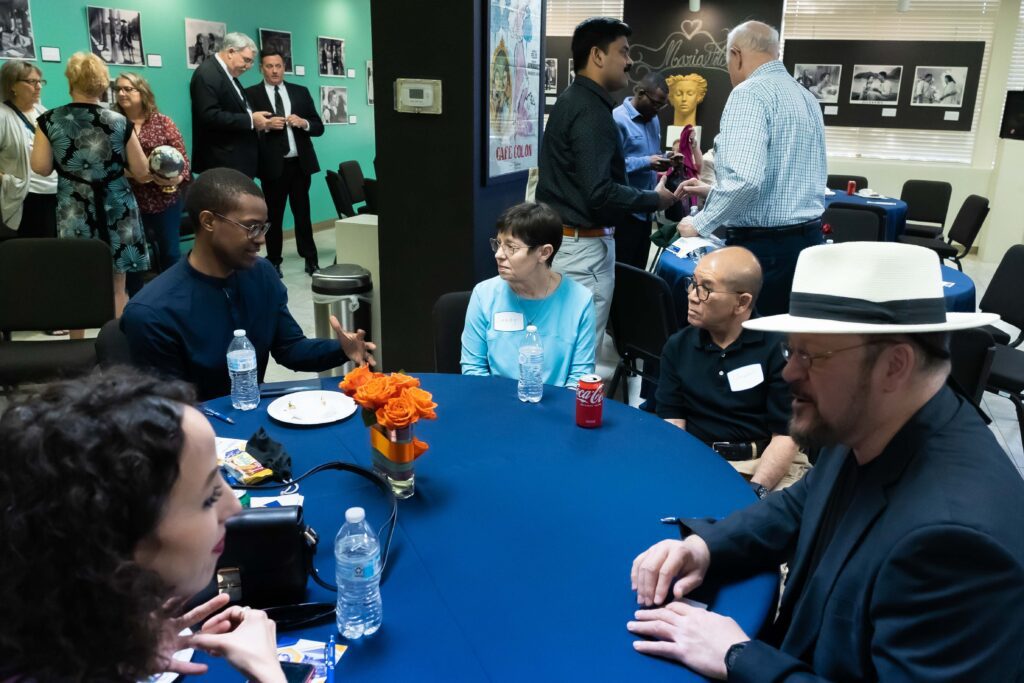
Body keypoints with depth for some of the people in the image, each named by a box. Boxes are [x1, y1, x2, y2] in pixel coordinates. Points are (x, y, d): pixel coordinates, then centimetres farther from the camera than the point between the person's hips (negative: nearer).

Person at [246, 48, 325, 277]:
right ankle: (274, 262, 17)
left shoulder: (301, 92, 10)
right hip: (272, 165, -2)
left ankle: (310, 260, 13)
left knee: (303, 213, 7)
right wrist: (265, 125, -21)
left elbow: (319, 127, 8)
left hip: (300, 163, 2)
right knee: (273, 216, 7)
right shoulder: (251, 94, 2)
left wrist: (303, 123, -11)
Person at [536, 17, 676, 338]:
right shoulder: (590, 109, -17)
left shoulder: (573, 100, 14)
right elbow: (600, 193, -25)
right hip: (583, 246, -10)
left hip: (565, 239, 10)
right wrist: (655, 199, -10)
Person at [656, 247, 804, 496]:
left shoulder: (778, 348, -5)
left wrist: (754, 491, -21)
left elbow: (787, 435, -7)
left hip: (769, 466, -2)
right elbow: (671, 423, 3)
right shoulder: (678, 346, 7)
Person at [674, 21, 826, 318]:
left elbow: (745, 177, -25)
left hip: (764, 245, -9)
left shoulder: (750, 92, -12)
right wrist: (715, 191, 25)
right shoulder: (806, 97, 15)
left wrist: (701, 224, -12)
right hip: (808, 237, 9)